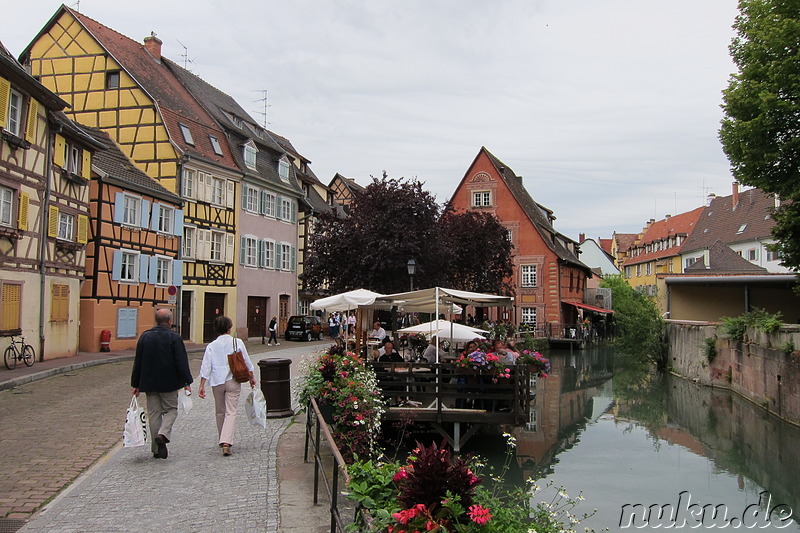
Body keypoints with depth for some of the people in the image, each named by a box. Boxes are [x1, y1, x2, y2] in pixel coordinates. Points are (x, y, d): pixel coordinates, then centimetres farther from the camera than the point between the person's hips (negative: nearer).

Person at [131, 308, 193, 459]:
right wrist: (187, 382, -6)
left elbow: (137, 362, 7)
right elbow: (181, 362, -12)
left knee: (154, 413, 9)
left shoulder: (144, 337, 4)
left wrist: (136, 385, 13)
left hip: (149, 383, 4)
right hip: (169, 384, -4)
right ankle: (163, 434, -13)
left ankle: (157, 449, 12)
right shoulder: (174, 338, -10)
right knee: (171, 409, 12)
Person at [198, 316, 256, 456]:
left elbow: (205, 367, -4)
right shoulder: (237, 342, -3)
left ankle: (223, 441, 27)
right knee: (231, 412, -2)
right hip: (233, 381, -2)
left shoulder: (211, 346, 0)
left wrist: (202, 386, 0)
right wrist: (252, 378, 15)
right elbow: (247, 363, 3)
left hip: (217, 382, 2)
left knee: (220, 412, 16)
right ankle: (226, 441, -18)